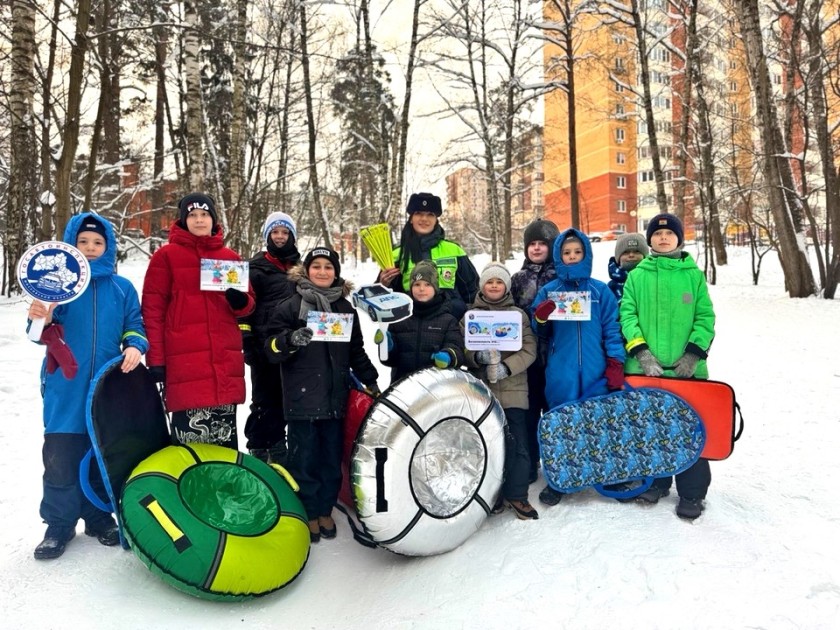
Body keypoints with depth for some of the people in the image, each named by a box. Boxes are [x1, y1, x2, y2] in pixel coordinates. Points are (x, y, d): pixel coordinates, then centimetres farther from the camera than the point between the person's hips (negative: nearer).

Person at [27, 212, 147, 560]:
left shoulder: (122, 288, 5)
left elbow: (134, 325, 8)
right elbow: (46, 335, -1)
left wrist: (134, 346, -13)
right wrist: (40, 320, -23)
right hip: (65, 388, -1)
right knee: (60, 459, -1)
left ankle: (99, 518, 25)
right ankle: (59, 525, 14)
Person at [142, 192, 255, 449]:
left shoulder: (231, 257, 15)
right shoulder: (166, 256, 5)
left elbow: (248, 304, 18)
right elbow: (152, 309, 1)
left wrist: (239, 300, -6)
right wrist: (155, 358, -6)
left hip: (225, 361, 4)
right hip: (184, 363, -3)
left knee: (225, 440, 9)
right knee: (191, 441, -5)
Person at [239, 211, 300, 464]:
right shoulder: (256, 268, 0)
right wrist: (247, 342, -12)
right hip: (265, 347, -4)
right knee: (265, 401, 2)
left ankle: (278, 448, 23)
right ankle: (258, 450, 13)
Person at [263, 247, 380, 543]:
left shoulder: (345, 308, 14)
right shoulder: (290, 306, 0)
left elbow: (356, 351, 20)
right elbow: (272, 349, -5)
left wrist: (370, 380, 16)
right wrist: (290, 339, -25)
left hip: (335, 397, 4)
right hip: (302, 398, -4)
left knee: (332, 458, 10)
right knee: (304, 459, 1)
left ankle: (325, 510, 25)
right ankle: (307, 513, 17)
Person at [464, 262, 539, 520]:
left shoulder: (519, 314, 7)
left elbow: (529, 350, -1)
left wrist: (506, 367, -16)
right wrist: (479, 357, -19)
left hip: (513, 389, 0)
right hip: (482, 390, 1)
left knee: (517, 444, -1)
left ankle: (517, 495, 14)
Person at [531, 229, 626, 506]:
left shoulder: (600, 290, 5)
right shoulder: (548, 291, 6)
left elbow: (612, 328, 3)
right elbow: (540, 333, 8)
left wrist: (615, 364, -4)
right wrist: (540, 318, -13)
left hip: (595, 371, 0)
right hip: (560, 372, 0)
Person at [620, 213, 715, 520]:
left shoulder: (694, 274, 7)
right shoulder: (637, 275, 8)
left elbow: (705, 317, 5)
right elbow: (627, 314, 0)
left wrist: (693, 353, -7)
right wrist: (641, 351, -12)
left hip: (687, 368, -1)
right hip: (645, 367, 1)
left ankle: (692, 493, 14)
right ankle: (656, 480, 27)